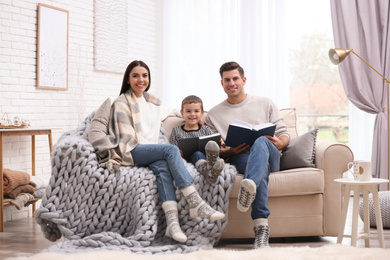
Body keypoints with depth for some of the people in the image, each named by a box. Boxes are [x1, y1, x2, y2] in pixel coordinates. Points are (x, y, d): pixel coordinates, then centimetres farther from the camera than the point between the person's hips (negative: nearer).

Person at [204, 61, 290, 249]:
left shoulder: (265, 104, 21)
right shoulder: (213, 115, 21)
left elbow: (284, 135, 16)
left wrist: (279, 143, -9)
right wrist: (229, 152, -9)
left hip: (270, 156, 0)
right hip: (238, 160, 0)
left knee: (261, 142, -39)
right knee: (261, 169, -39)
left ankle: (250, 186, -70)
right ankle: (261, 226, -57)